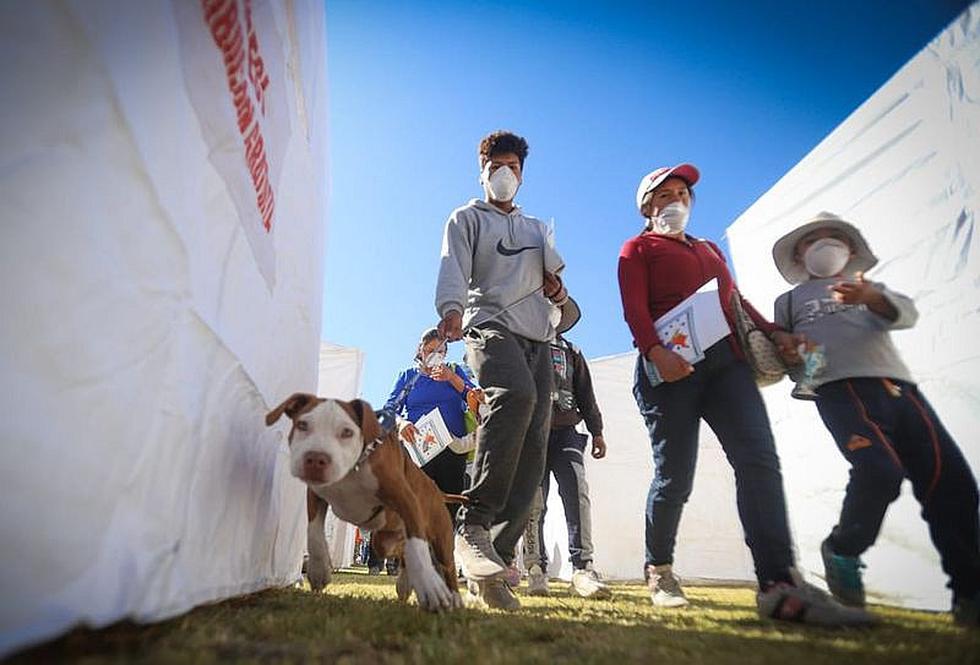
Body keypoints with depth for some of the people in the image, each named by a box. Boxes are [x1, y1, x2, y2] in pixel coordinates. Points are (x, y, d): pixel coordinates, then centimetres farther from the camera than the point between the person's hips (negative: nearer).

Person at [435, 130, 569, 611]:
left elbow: (556, 292, 31)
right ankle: (473, 523, -35)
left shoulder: (537, 229, 32)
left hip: (537, 337, 6)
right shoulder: (467, 219, 16)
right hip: (491, 325, -5)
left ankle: (496, 559, -7)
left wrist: (558, 290, 6)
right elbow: (453, 269, -4)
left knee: (532, 450, -9)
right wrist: (452, 308, -26)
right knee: (516, 395, -38)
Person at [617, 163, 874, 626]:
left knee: (759, 459, -13)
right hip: (671, 365, -5)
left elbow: (735, 300, 27)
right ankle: (658, 569, 17)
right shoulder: (638, 248, 12)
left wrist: (772, 332, 10)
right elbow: (634, 308, -3)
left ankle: (779, 584, -13)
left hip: (726, 359, 6)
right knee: (674, 476, -3)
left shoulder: (709, 249, 32)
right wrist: (654, 351, -20)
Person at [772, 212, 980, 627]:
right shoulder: (790, 300, 24)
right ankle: (842, 551, -2)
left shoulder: (870, 288, 29)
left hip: (898, 386, 4)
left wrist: (870, 297, -16)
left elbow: (906, 313, 7)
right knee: (879, 470, -26)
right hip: (840, 388, -4)